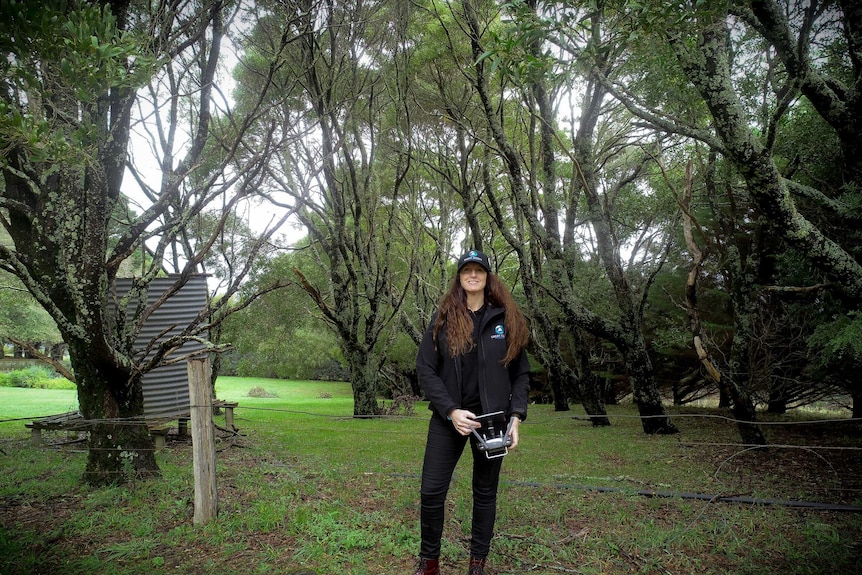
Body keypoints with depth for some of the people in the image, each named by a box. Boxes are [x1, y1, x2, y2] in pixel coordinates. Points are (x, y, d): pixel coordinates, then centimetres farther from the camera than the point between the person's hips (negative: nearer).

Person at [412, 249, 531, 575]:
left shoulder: (506, 319, 3)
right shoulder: (443, 319, 1)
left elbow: (521, 373, 5)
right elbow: (425, 369, -3)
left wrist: (516, 417, -7)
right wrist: (451, 411, -14)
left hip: (492, 419, 0)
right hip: (448, 418, 0)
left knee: (485, 493, 11)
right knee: (431, 491, 0)